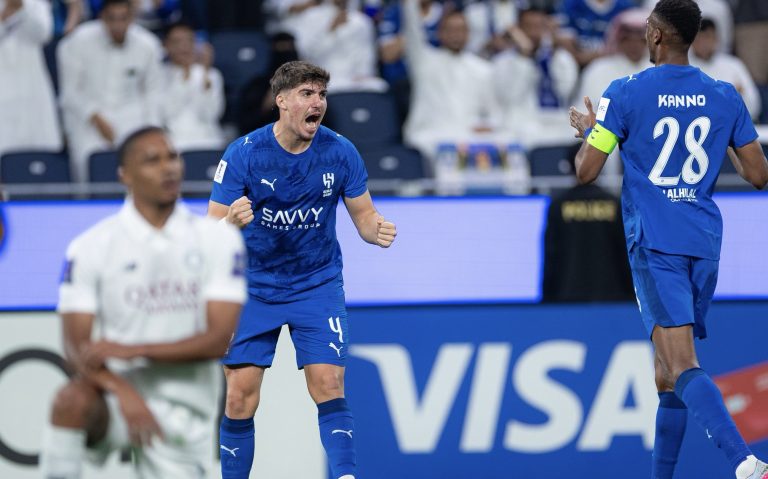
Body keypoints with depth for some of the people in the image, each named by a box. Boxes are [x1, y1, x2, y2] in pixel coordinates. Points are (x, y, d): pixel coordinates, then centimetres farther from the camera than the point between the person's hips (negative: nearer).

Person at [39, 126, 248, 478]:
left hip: (183, 408, 2)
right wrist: (124, 393, -28)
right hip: (116, 394, -2)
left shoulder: (219, 239, 1)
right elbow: (77, 346, -8)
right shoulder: (91, 246, -3)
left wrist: (132, 350, -19)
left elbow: (219, 340, -7)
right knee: (72, 401, -35)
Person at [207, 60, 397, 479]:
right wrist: (231, 222, -38)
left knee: (328, 385, -13)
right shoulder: (243, 154, -15)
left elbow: (363, 215, 1)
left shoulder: (340, 152, -9)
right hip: (253, 287, -1)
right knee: (240, 395, -2)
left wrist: (378, 230, -23)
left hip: (318, 285, 1)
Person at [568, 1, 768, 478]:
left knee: (682, 366, -16)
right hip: (705, 243, 5)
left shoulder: (625, 93, -5)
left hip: (655, 243, -5)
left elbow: (586, 171, -3)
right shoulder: (725, 97, 6)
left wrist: (587, 130, 18)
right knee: (668, 370, 17)